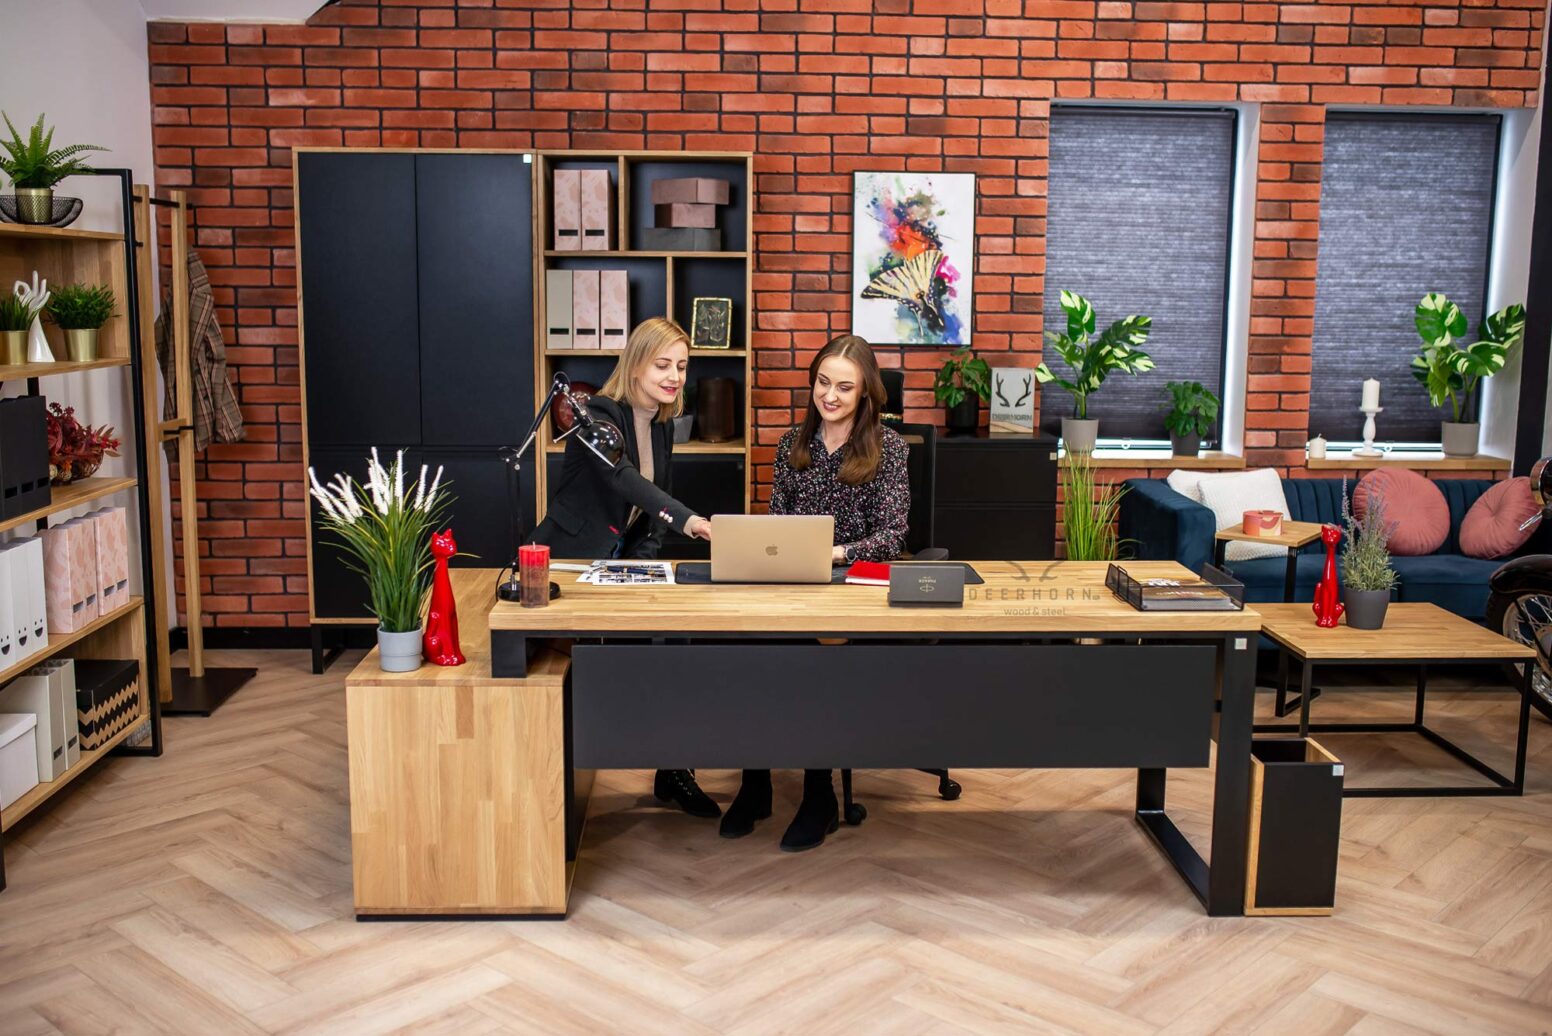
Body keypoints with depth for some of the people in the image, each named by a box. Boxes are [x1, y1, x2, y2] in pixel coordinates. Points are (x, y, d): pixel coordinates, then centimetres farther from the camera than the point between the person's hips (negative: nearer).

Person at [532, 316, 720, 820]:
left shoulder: (662, 424, 6)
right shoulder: (600, 414, -19)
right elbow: (623, 478, -38)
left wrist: (643, 558, -4)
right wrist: (685, 518, -53)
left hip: (622, 562, 7)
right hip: (568, 562, -6)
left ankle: (673, 771, 0)